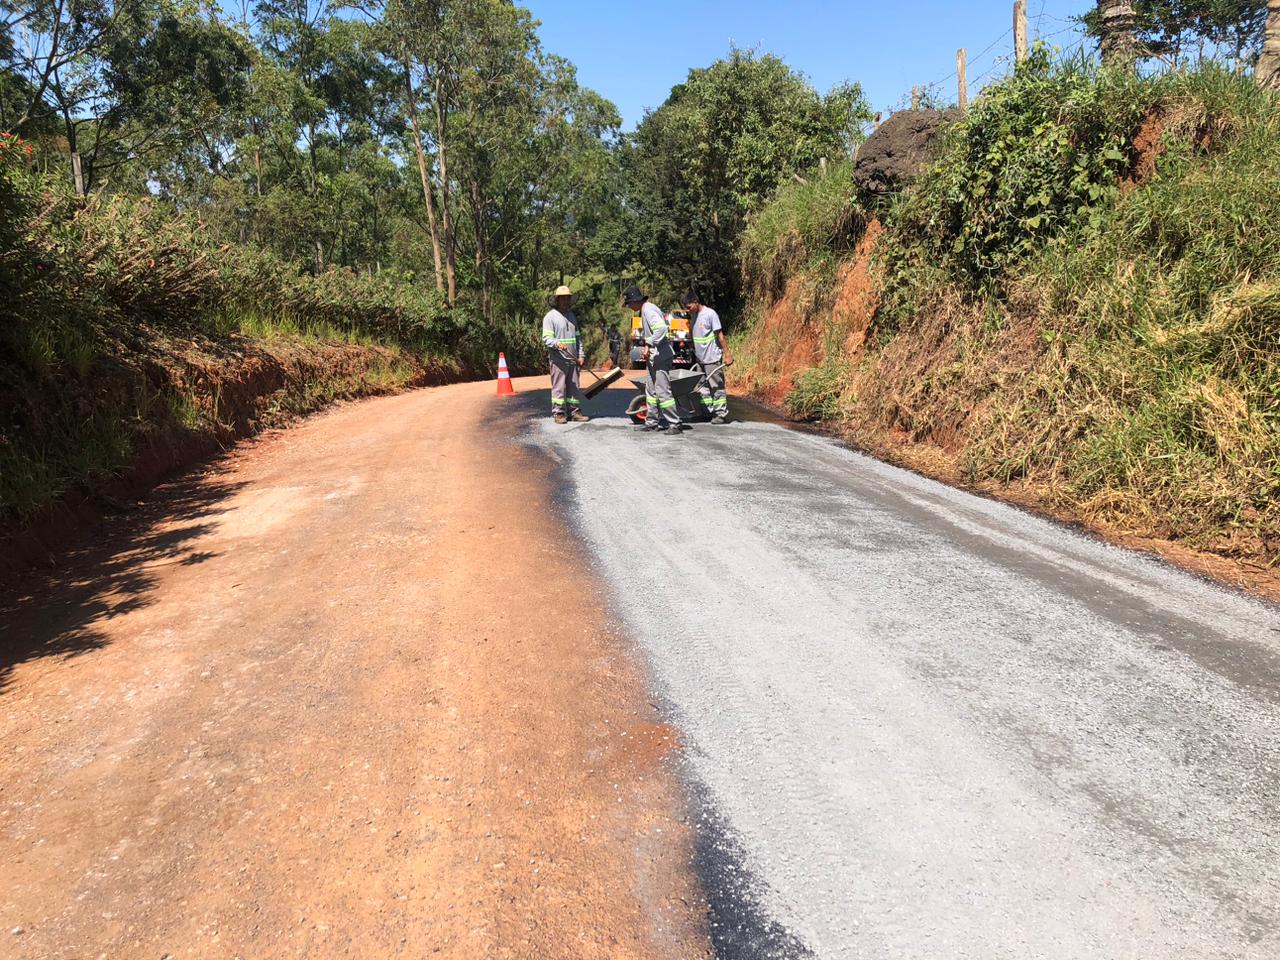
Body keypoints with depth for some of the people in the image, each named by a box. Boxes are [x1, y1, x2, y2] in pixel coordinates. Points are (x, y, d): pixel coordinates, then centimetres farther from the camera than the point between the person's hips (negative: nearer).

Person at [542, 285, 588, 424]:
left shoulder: (572, 315, 17)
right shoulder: (550, 316, -4)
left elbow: (577, 337, 20)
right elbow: (546, 338, -11)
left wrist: (580, 355, 11)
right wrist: (557, 343, -31)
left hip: (573, 359, 6)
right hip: (558, 359, -6)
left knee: (574, 387, 7)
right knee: (559, 387, -4)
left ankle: (575, 412, 13)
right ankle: (559, 413, 2)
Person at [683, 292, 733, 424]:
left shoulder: (710, 314, -13)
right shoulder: (693, 315, 9)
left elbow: (720, 335, -13)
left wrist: (727, 354, -15)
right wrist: (693, 352, 17)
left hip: (713, 358, -8)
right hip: (700, 358, 8)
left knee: (717, 386, -2)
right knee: (704, 387, 11)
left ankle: (721, 413, 3)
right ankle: (709, 411, 18)